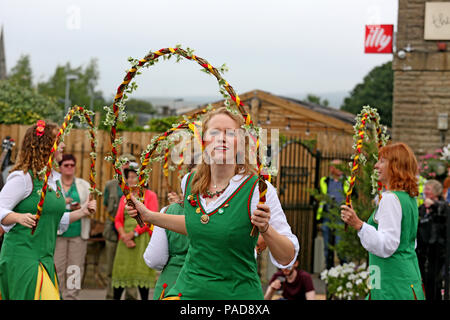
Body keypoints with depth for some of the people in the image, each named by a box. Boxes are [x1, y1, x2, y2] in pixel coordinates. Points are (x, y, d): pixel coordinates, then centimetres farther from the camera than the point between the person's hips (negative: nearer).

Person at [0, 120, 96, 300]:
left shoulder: (54, 179, 15)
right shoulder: (23, 177, -10)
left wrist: (82, 212, 12)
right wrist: (19, 217, -31)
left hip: (45, 258, 8)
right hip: (22, 257, -8)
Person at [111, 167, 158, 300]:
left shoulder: (150, 196, 3)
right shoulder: (124, 198, 18)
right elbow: (118, 219, 12)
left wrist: (134, 233, -11)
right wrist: (124, 236, -7)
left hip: (142, 238, -4)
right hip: (125, 239, 4)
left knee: (142, 271, -6)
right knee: (121, 271, 0)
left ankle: (144, 298, -3)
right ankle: (116, 298, 4)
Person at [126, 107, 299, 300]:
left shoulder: (257, 189, -15)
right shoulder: (190, 182, 0)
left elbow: (287, 259, -12)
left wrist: (266, 228, -28)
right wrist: (149, 216, 18)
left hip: (238, 293, -5)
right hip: (188, 289, 5)